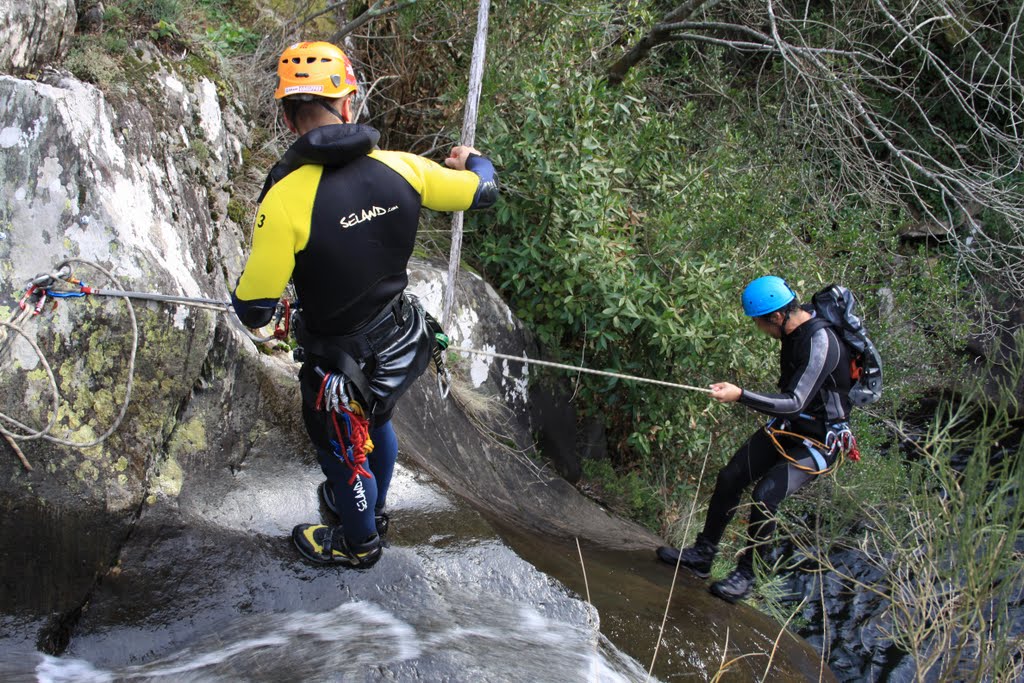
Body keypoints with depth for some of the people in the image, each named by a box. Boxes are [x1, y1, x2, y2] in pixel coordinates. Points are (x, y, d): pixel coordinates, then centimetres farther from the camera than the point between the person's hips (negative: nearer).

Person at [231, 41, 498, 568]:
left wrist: (240, 299, 4)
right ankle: (371, 506, 62)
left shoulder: (286, 197, -29)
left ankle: (361, 542, 52)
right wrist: (471, 161, 24)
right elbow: (483, 191, 0)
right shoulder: (400, 168, -16)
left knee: (341, 448, 25)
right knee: (375, 421, 34)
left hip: (342, 365, -5)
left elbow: (253, 310, -22)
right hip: (404, 343, 5)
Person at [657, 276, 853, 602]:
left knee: (765, 495, -22)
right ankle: (702, 554, 16)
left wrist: (741, 396, -35)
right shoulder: (796, 328, -2)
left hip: (818, 439, -9)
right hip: (787, 426, 9)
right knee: (730, 477, 3)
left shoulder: (820, 342, -28)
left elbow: (796, 402, -31)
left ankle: (745, 575, -5)